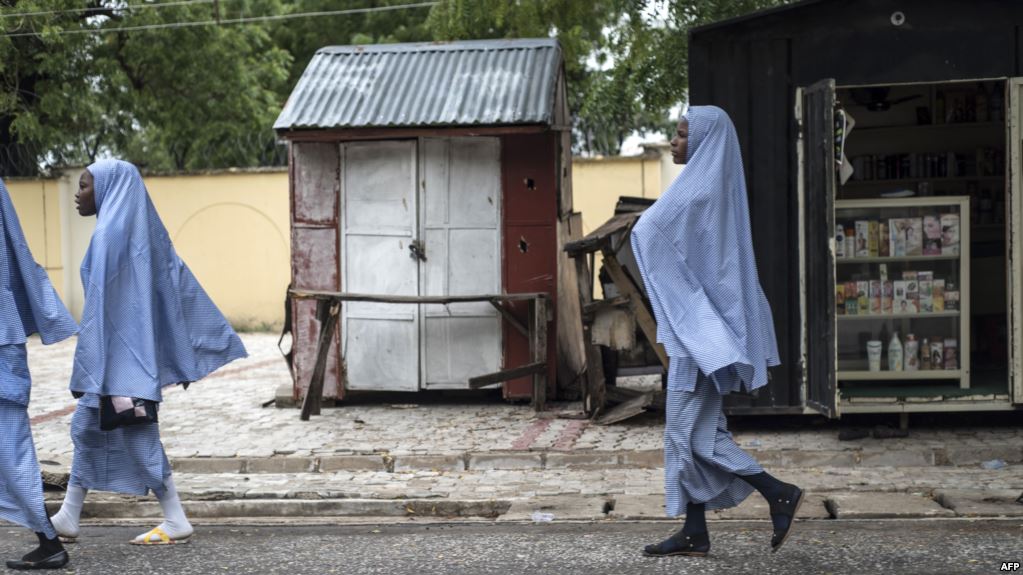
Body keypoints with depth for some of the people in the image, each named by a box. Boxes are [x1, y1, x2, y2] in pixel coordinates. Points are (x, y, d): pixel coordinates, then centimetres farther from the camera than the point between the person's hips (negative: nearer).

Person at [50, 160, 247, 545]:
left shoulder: (110, 232, -17)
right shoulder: (139, 229, 10)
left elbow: (100, 301, -21)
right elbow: (178, 281, 11)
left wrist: (86, 369, -21)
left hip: (120, 348, -9)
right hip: (133, 342, 10)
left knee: (135, 434, 0)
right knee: (87, 425, 15)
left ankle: (176, 522, 7)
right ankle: (68, 517, 23)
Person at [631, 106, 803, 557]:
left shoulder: (700, 191, -15)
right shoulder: (716, 188, 15)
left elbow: (647, 232, -20)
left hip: (699, 327, -10)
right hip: (702, 327, 10)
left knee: (689, 430, -4)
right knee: (691, 430, 10)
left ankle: (778, 493, 2)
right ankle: (694, 534, 14)